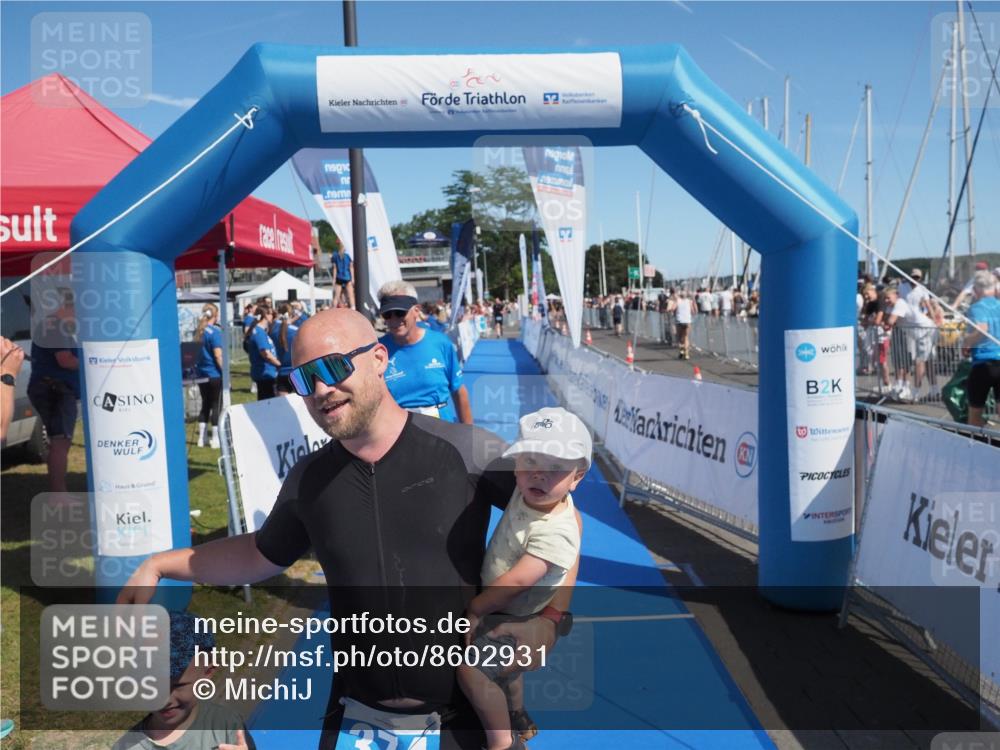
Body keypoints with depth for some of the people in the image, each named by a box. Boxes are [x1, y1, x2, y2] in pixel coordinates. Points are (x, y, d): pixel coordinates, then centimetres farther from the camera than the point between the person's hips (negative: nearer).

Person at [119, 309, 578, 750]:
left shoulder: (466, 451, -15)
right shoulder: (307, 480, -3)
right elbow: (261, 555, 16)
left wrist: (551, 618, -16)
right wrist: (160, 565, 10)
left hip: (463, 709, -3)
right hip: (357, 709, 3)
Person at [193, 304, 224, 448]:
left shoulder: (199, 331, 9)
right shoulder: (215, 331, -13)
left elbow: (197, 352, 15)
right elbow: (218, 355, -17)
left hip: (201, 374, 7)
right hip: (215, 374, -7)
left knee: (205, 405, 14)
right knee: (216, 405, 1)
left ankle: (202, 438, 18)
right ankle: (215, 439, 4)